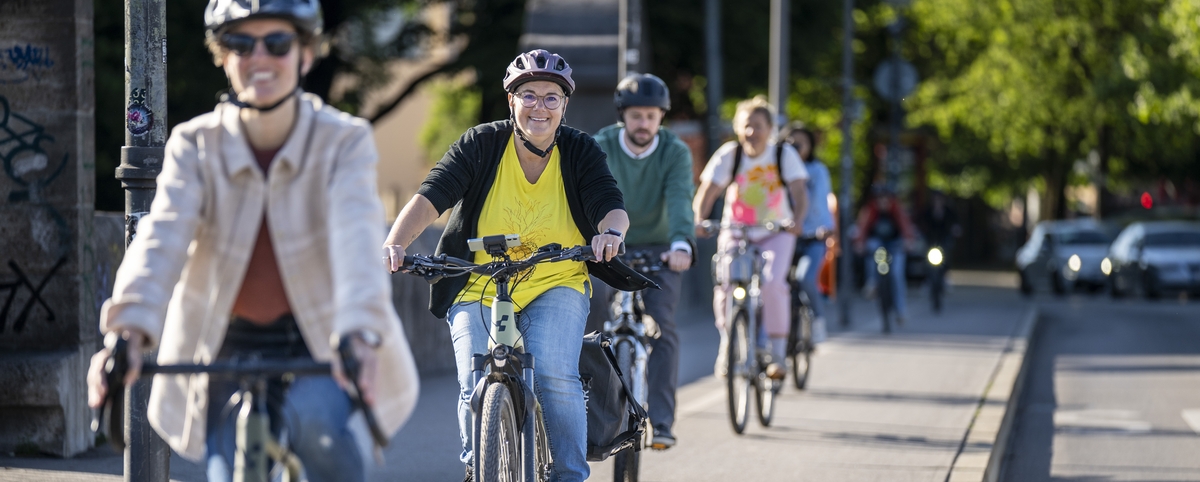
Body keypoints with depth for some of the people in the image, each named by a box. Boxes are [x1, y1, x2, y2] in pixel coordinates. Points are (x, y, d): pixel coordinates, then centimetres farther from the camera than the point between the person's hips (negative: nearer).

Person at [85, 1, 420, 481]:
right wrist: (129, 329, -43)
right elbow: (161, 238, -24)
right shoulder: (196, 145, -8)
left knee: (314, 422, -32)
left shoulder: (343, 141, -12)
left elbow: (355, 236, -29)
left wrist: (359, 333, -48)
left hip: (320, 339, -2)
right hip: (230, 343, 2)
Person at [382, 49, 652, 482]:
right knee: (476, 390, -17)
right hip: (479, 291, 0)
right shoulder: (482, 144, -8)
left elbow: (611, 206, -16)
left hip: (557, 287, 0)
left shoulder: (580, 151, -4)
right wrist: (396, 243, -36)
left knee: (555, 377, -23)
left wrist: (612, 231, -41)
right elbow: (430, 197, -18)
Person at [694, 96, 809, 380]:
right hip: (735, 232, 1)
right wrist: (699, 220, -30)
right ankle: (727, 343, 5)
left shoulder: (784, 154, -7)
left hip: (776, 232, -1)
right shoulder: (729, 155, -7)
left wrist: (797, 219, -37)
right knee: (725, 285, -21)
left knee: (772, 282, -27)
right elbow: (707, 192, -11)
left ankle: (778, 353, -15)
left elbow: (800, 192, -17)